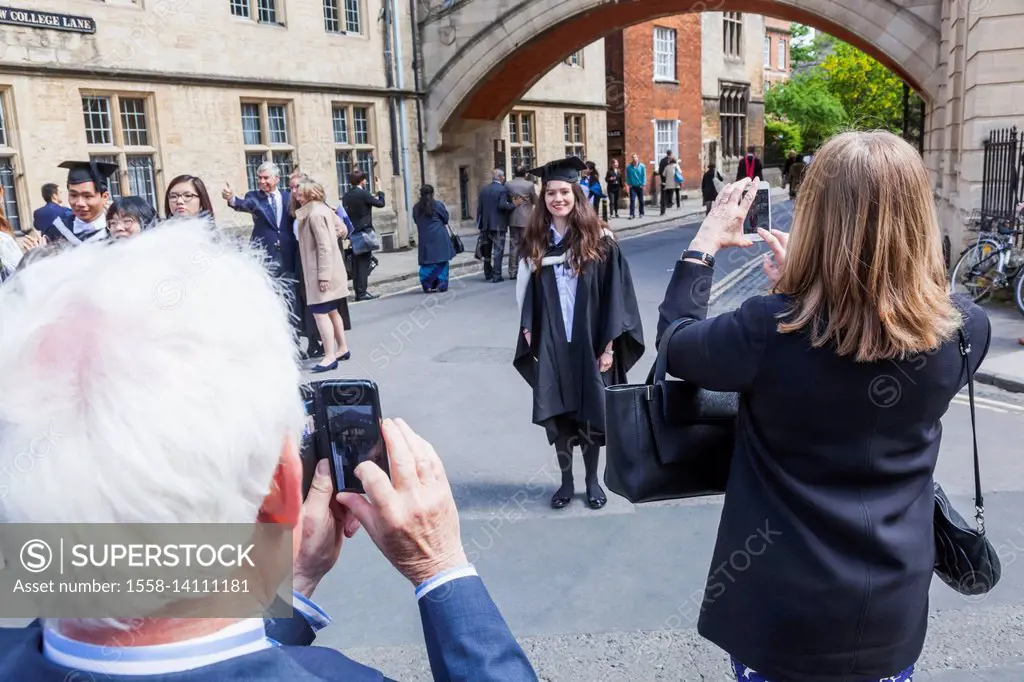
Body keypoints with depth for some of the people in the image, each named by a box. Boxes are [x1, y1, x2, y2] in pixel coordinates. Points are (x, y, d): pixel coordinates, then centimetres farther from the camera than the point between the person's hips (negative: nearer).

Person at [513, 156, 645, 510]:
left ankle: (592, 480, 25)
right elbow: (524, 290, 9)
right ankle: (566, 480, 23)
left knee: (591, 412, 8)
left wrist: (608, 344, -9)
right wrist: (528, 330, -1)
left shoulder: (598, 240, -4)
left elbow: (614, 294, -5)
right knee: (557, 413, 7)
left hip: (589, 342, -2)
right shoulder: (535, 241, 4)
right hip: (551, 344, 2)